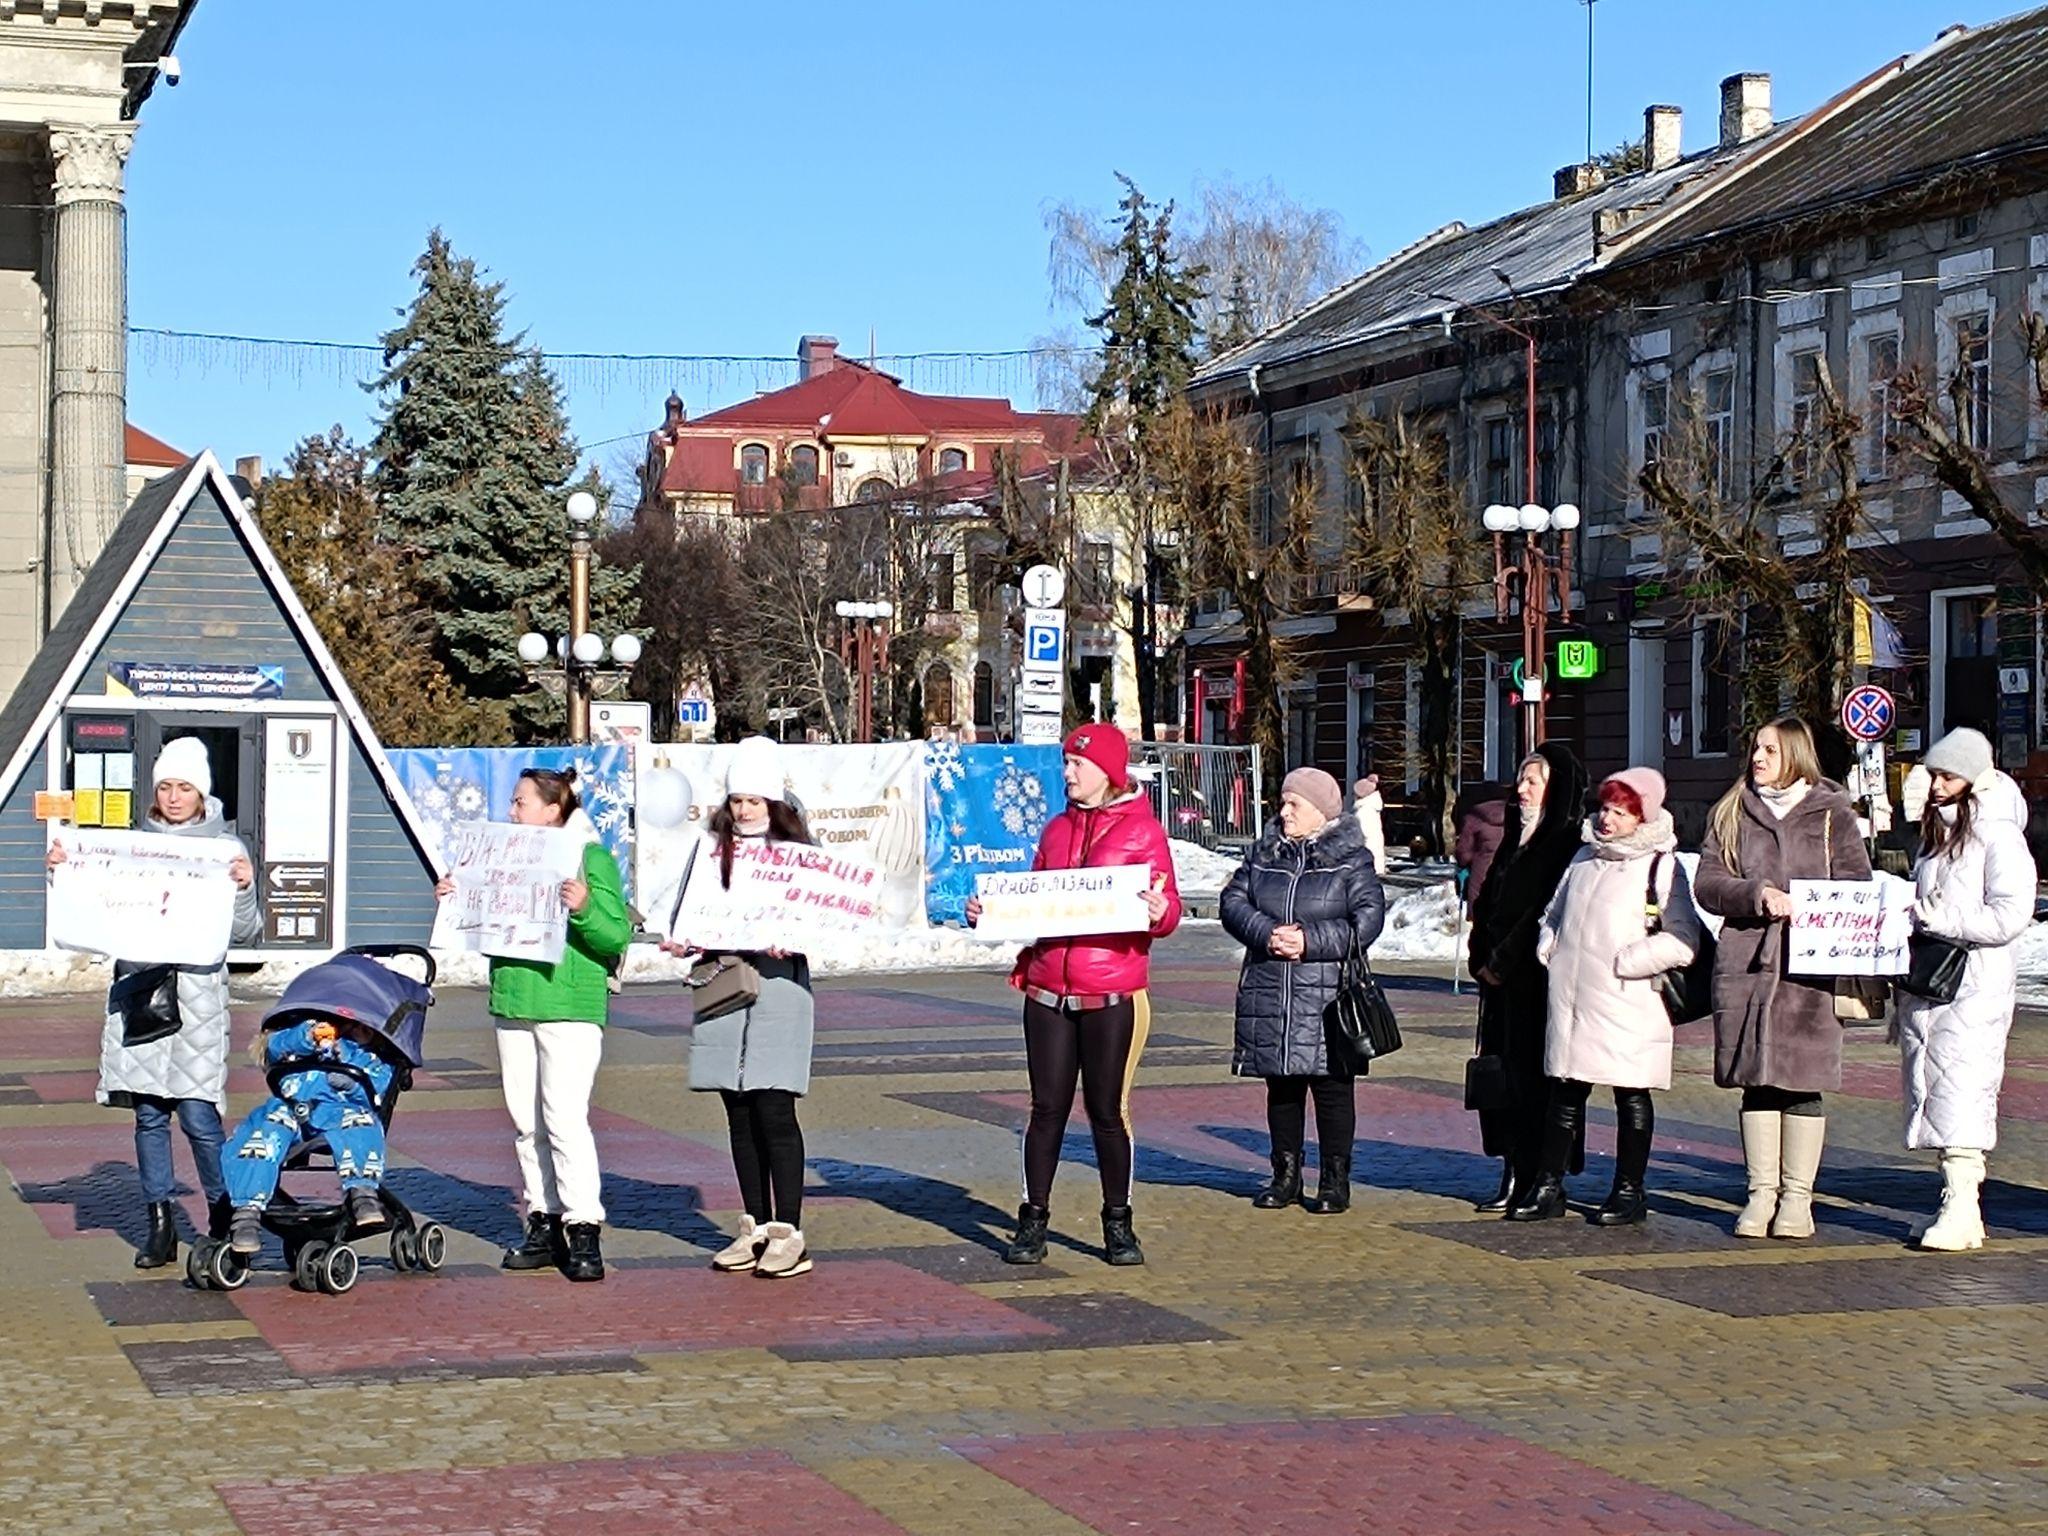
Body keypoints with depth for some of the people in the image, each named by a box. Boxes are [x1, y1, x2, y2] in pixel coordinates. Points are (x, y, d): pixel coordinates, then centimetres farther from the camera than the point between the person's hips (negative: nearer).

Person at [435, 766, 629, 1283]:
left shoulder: (592, 859, -5)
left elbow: (618, 938, -10)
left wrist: (584, 908, -26)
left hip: (570, 1008, -7)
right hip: (513, 1005, 7)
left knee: (565, 1117, -13)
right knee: (526, 1122, 9)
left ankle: (584, 1230, -9)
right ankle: (543, 1225, 16)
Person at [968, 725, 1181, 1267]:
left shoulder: (1142, 831, -1)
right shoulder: (1057, 829, 14)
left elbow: (1167, 911, -4)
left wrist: (1160, 912, -26)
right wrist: (988, 914, 3)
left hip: (1113, 997, -4)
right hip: (1048, 993, 4)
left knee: (1108, 1111, 4)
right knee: (1048, 1109, 6)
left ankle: (1118, 1223, 16)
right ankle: (1033, 1221, 12)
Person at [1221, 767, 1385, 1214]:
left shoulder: (1351, 859, -1)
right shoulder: (1264, 854, 11)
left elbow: (1368, 919, -9)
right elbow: (1233, 901, 5)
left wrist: (1310, 941, -16)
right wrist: (1266, 934, -14)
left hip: (1327, 994, -4)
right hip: (1268, 992, 4)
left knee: (1332, 1087, 0)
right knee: (1281, 1086, 11)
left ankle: (1335, 1179, 9)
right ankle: (1285, 1175, 21)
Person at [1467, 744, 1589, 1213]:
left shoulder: (1568, 844, -10)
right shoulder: (1517, 838, 17)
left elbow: (1547, 914, -17)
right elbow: (1488, 903, 19)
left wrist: (1502, 963, -14)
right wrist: (1481, 959, 7)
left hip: (1538, 984, -8)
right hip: (1502, 982, 9)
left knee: (1532, 1080, -6)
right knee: (1501, 1075, 8)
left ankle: (1541, 1183, -1)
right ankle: (1514, 1178, 13)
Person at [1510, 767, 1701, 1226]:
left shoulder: (1660, 866, -5)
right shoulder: (1585, 858, 14)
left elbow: (1681, 942, -13)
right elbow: (1554, 912, 28)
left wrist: (1625, 962, -15)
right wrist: (1549, 947, 10)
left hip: (1627, 1004, -5)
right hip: (1570, 997, 6)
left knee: (1631, 1097, 4)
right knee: (1565, 1093, 10)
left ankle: (1629, 1192, 13)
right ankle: (1548, 1186, 16)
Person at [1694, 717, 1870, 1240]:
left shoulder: (1833, 816, 7)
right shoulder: (1731, 813, 13)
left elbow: (1857, 888, 2)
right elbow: (1707, 883, 4)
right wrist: (1757, 896, -13)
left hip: (1809, 967, -2)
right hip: (1743, 963, 2)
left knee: (1801, 1084, -2)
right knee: (1757, 1084, 4)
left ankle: (1796, 1197, 6)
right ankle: (1761, 1193, 11)